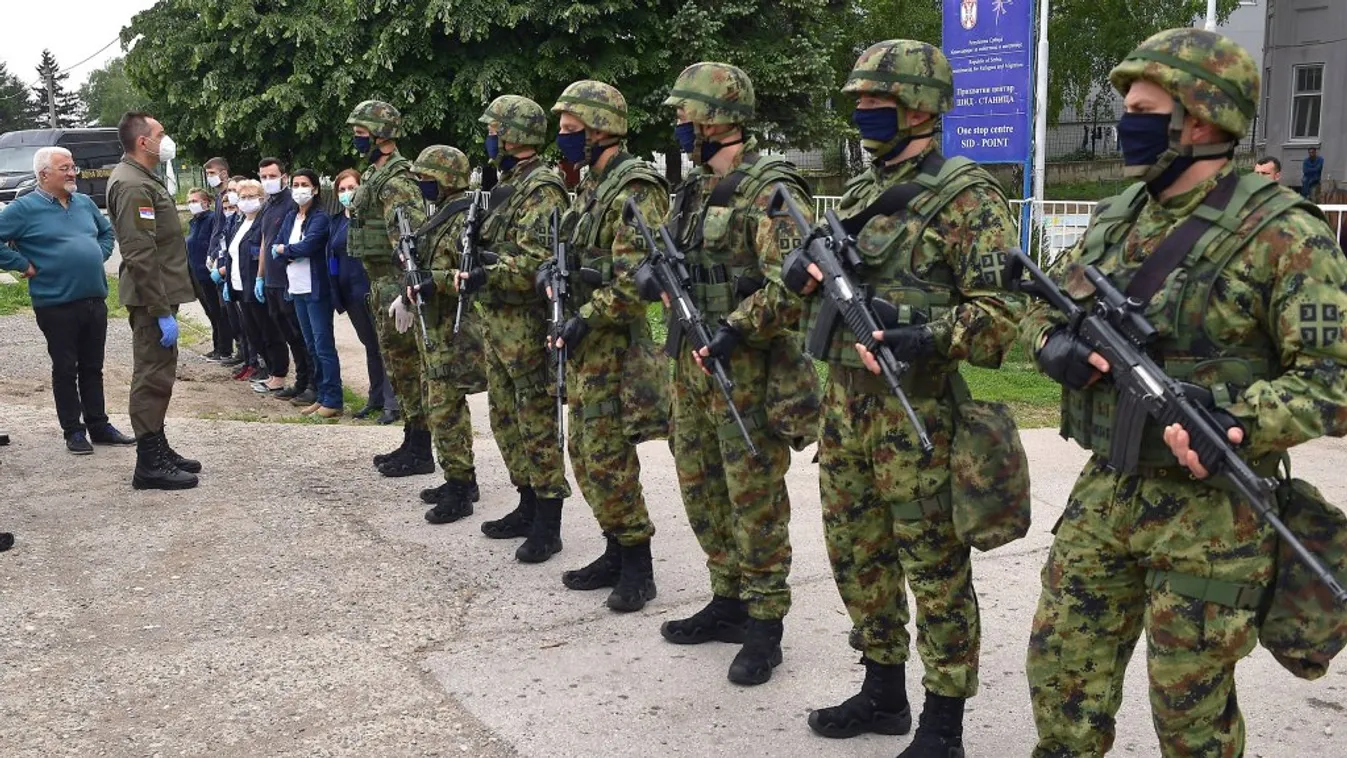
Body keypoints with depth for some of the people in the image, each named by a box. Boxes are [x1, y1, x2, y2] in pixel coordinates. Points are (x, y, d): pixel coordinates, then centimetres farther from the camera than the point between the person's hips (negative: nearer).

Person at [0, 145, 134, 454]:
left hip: (95, 299, 5)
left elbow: (107, 231, 27)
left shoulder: (85, 203, 12)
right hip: (56, 304, -5)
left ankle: (99, 426, 21)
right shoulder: (25, 209, -7)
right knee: (65, 369, 4)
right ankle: (73, 431, 12)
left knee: (92, 368, 13)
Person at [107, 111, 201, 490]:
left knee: (158, 373, 17)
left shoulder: (142, 179, 16)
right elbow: (141, 256, -24)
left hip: (160, 293, 11)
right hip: (152, 299, -11)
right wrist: (162, 311, -24)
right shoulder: (133, 185, -18)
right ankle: (149, 464, 0)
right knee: (153, 377, -6)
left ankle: (158, 449, 28)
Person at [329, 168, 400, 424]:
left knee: (382, 344, -4)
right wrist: (335, 292, 5)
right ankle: (376, 398, 23)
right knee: (370, 345, 15)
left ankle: (391, 403, -2)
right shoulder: (337, 220, 13)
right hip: (349, 293, 7)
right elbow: (332, 256, 14)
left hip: (371, 290, -7)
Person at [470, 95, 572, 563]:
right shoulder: (507, 185, 16)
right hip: (498, 322, 10)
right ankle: (528, 507, 27)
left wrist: (486, 276, -30)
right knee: (505, 419, 16)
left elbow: (536, 259, -24)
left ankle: (547, 526, 4)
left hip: (528, 325, -10)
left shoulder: (541, 187, -14)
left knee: (537, 424, -4)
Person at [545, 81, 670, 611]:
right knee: (585, 452, 13)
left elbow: (634, 277, -22)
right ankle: (617, 552, 24)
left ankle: (637, 565, 5)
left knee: (607, 456, -7)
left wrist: (585, 321, -22)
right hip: (586, 342, 10)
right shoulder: (592, 186, 15)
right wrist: (551, 267, 5)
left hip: (617, 340, -10)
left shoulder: (634, 190, -15)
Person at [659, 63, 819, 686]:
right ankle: (728, 601, 31)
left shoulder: (769, 191, -14)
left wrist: (735, 329, -26)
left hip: (747, 370, -9)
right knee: (701, 489, 16)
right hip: (692, 362, 9)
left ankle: (765, 625, 12)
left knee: (755, 500, 0)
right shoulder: (694, 188, 13)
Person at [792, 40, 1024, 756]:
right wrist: (803, 269, -1)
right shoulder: (858, 193, 14)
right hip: (843, 403, 8)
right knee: (856, 556, 17)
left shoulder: (965, 196, -9)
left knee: (935, 571, 3)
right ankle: (883, 692, 34)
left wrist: (930, 337, -30)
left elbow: (1001, 308, -15)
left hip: (918, 414, -8)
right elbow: (824, 274, 22)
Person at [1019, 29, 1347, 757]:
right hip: (1104, 494, 6)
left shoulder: (1280, 233, -14)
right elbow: (1042, 308, 18)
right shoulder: (1117, 218, 7)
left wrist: (1240, 423, -32)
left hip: (1210, 513, -6)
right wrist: (1057, 344, -5)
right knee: (1062, 668, 13)